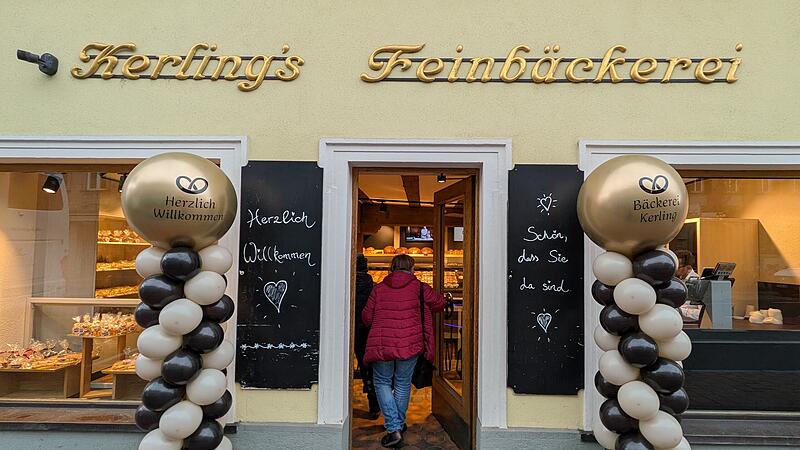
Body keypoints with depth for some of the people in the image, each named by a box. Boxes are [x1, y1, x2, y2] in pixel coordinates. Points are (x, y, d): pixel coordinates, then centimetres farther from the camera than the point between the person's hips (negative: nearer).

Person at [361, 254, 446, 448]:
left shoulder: (379, 288, 6)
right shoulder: (419, 287, 3)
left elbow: (366, 317, 7)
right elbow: (440, 302, 16)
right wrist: (422, 309, 35)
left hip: (381, 344, 0)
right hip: (409, 344, 0)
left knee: (382, 382, 14)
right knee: (403, 383, 17)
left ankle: (393, 428, 4)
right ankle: (399, 424, 30)